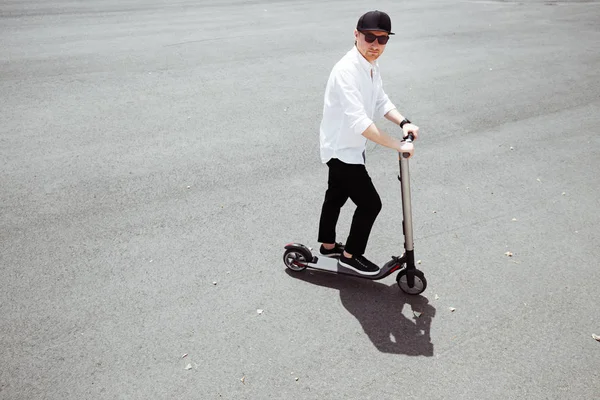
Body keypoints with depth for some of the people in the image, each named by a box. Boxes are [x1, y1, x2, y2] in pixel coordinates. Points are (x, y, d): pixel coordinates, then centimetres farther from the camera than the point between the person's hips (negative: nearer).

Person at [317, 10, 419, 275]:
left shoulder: (371, 65, 1)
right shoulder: (347, 70, -30)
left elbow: (381, 101, 9)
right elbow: (359, 122, -38)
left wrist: (403, 122, -9)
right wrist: (397, 145, -35)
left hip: (348, 148, 10)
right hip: (341, 150, -10)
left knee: (335, 197, 24)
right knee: (370, 204, -1)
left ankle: (328, 245, 44)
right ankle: (350, 255, 19)